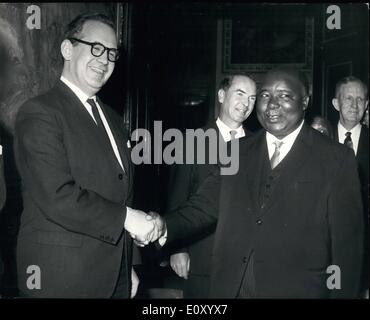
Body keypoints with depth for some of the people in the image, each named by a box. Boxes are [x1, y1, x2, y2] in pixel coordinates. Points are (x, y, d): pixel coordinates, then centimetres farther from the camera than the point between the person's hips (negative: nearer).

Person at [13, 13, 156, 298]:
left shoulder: (112, 119, 13)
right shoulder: (40, 113, -12)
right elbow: (57, 197, -22)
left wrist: (128, 267, 14)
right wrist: (125, 217, -14)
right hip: (61, 279, -7)